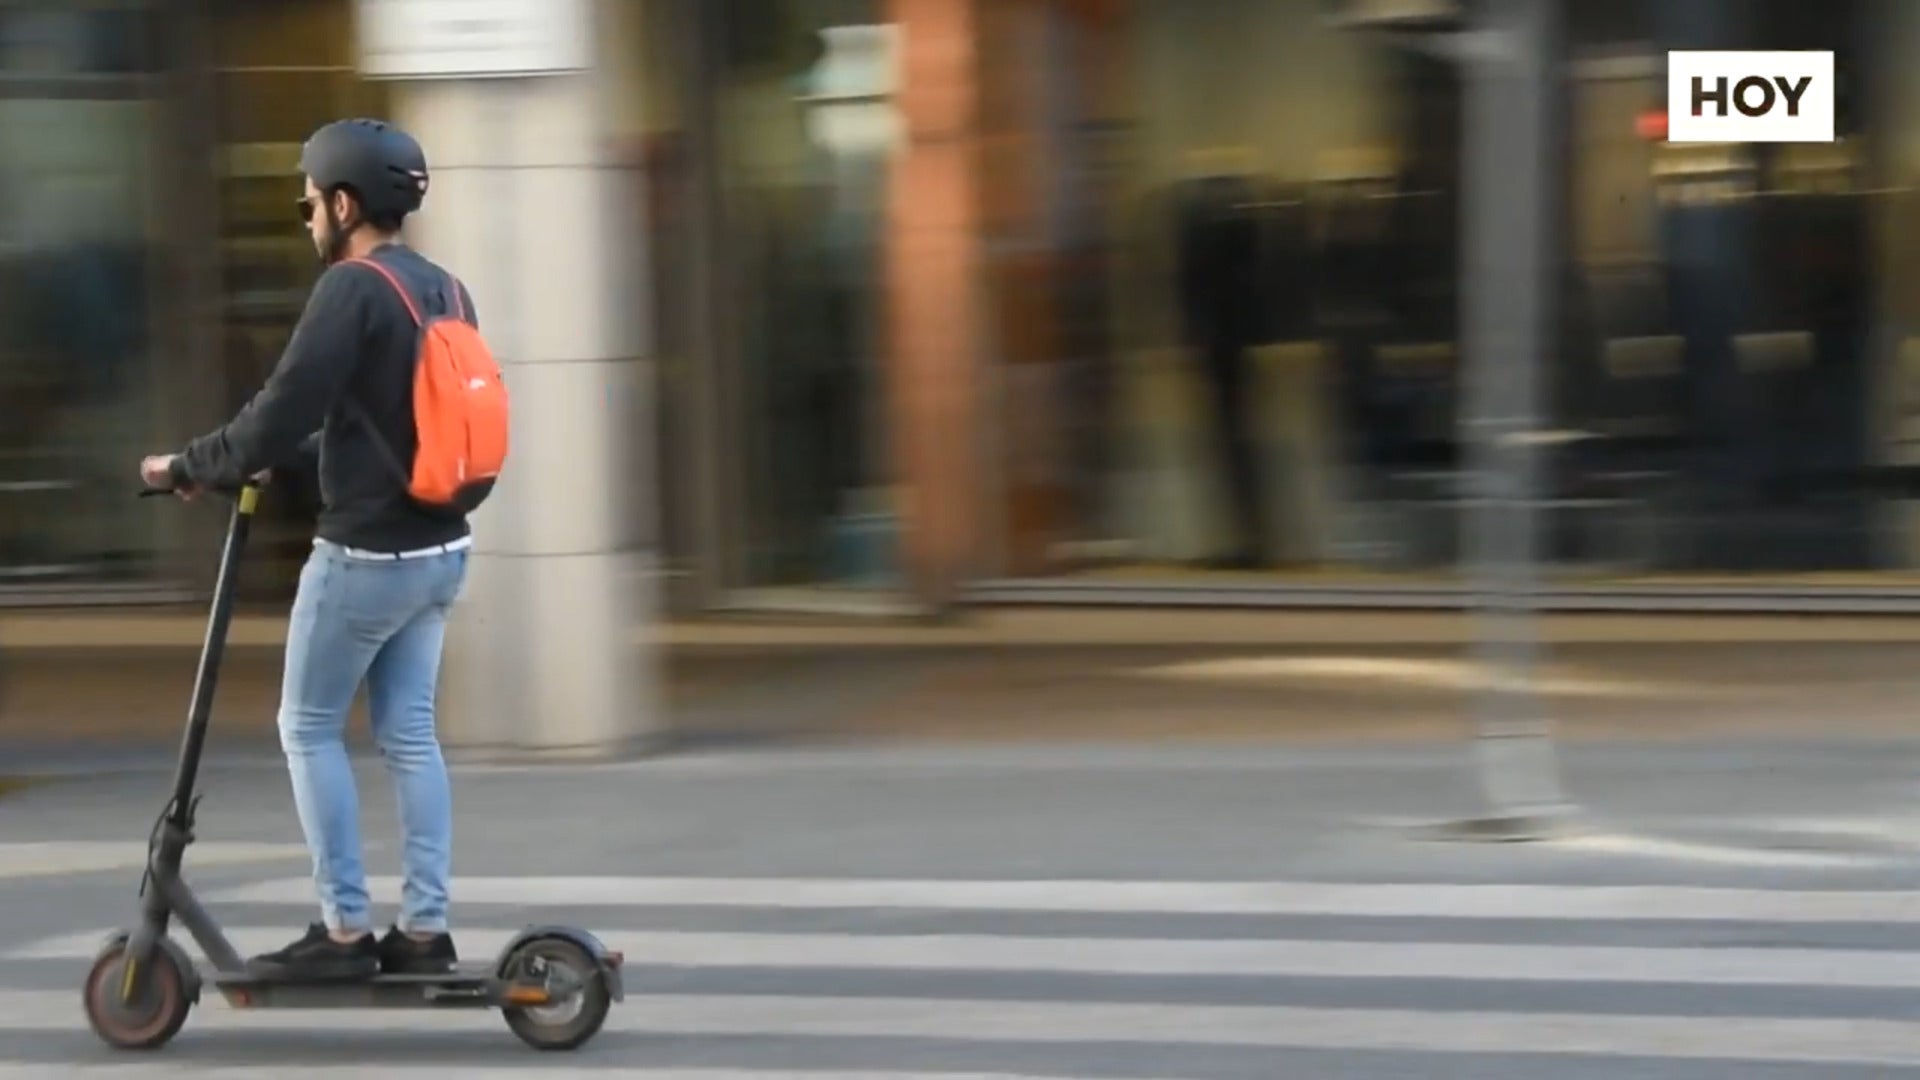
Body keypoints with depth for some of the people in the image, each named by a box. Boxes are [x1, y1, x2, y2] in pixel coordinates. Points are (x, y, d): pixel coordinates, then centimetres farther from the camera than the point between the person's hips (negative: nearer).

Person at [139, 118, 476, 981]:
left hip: (366, 555, -8)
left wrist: (188, 467, -7)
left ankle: (344, 930, 2)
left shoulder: (353, 290, -16)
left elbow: (282, 412, -20)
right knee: (408, 732, 11)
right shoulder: (447, 292, 10)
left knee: (309, 728, 4)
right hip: (440, 550, 8)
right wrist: (281, 461, 21)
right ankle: (424, 928, 10)